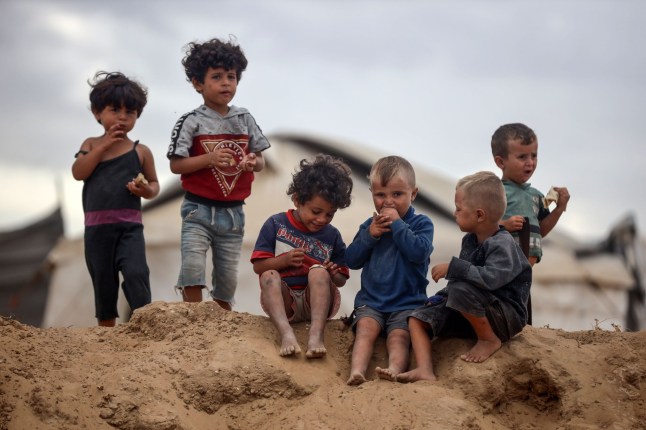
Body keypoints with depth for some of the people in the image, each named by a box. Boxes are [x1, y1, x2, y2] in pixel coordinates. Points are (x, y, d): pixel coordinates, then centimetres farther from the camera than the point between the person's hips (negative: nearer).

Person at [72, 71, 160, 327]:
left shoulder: (140, 151, 5)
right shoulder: (91, 145, 8)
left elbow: (154, 184, 10)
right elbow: (78, 172, -8)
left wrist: (146, 190, -14)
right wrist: (104, 145, -12)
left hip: (129, 225, -2)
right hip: (96, 226, 2)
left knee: (135, 273, -18)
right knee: (102, 281, 9)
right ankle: (106, 330, 19)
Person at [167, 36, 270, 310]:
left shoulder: (244, 120, 5)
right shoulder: (192, 122, -7)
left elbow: (260, 160, 10)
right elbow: (176, 165, -10)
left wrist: (254, 162, -13)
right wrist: (209, 158, -23)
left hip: (233, 212, 4)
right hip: (199, 209, -4)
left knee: (227, 276, 11)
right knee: (192, 266, -16)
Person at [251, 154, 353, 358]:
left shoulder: (332, 236, 6)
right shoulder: (276, 224, 2)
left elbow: (341, 280, 10)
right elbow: (258, 266, 0)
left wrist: (334, 275, -14)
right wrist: (283, 260, -19)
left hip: (316, 301, 0)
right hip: (283, 300, 0)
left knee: (318, 271, -27)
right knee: (269, 275, -29)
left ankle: (317, 334, -46)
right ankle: (286, 333, -52)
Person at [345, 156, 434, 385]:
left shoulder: (421, 223, 1)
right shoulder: (370, 225, 14)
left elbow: (419, 252, -19)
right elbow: (352, 260, 6)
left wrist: (397, 224, -15)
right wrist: (369, 235, -8)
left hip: (407, 302, -3)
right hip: (370, 301, 3)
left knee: (398, 336, -25)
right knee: (366, 327, -23)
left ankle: (395, 369, -51)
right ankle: (356, 371, -44)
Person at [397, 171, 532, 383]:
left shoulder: (502, 245, -20)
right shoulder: (470, 240, 8)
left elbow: (491, 277, -38)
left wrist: (452, 267, -31)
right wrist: (441, 296, 6)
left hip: (507, 316, -9)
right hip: (471, 313, 9)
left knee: (461, 290, -35)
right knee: (418, 318, -1)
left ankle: (490, 340, -13)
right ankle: (425, 370, -23)